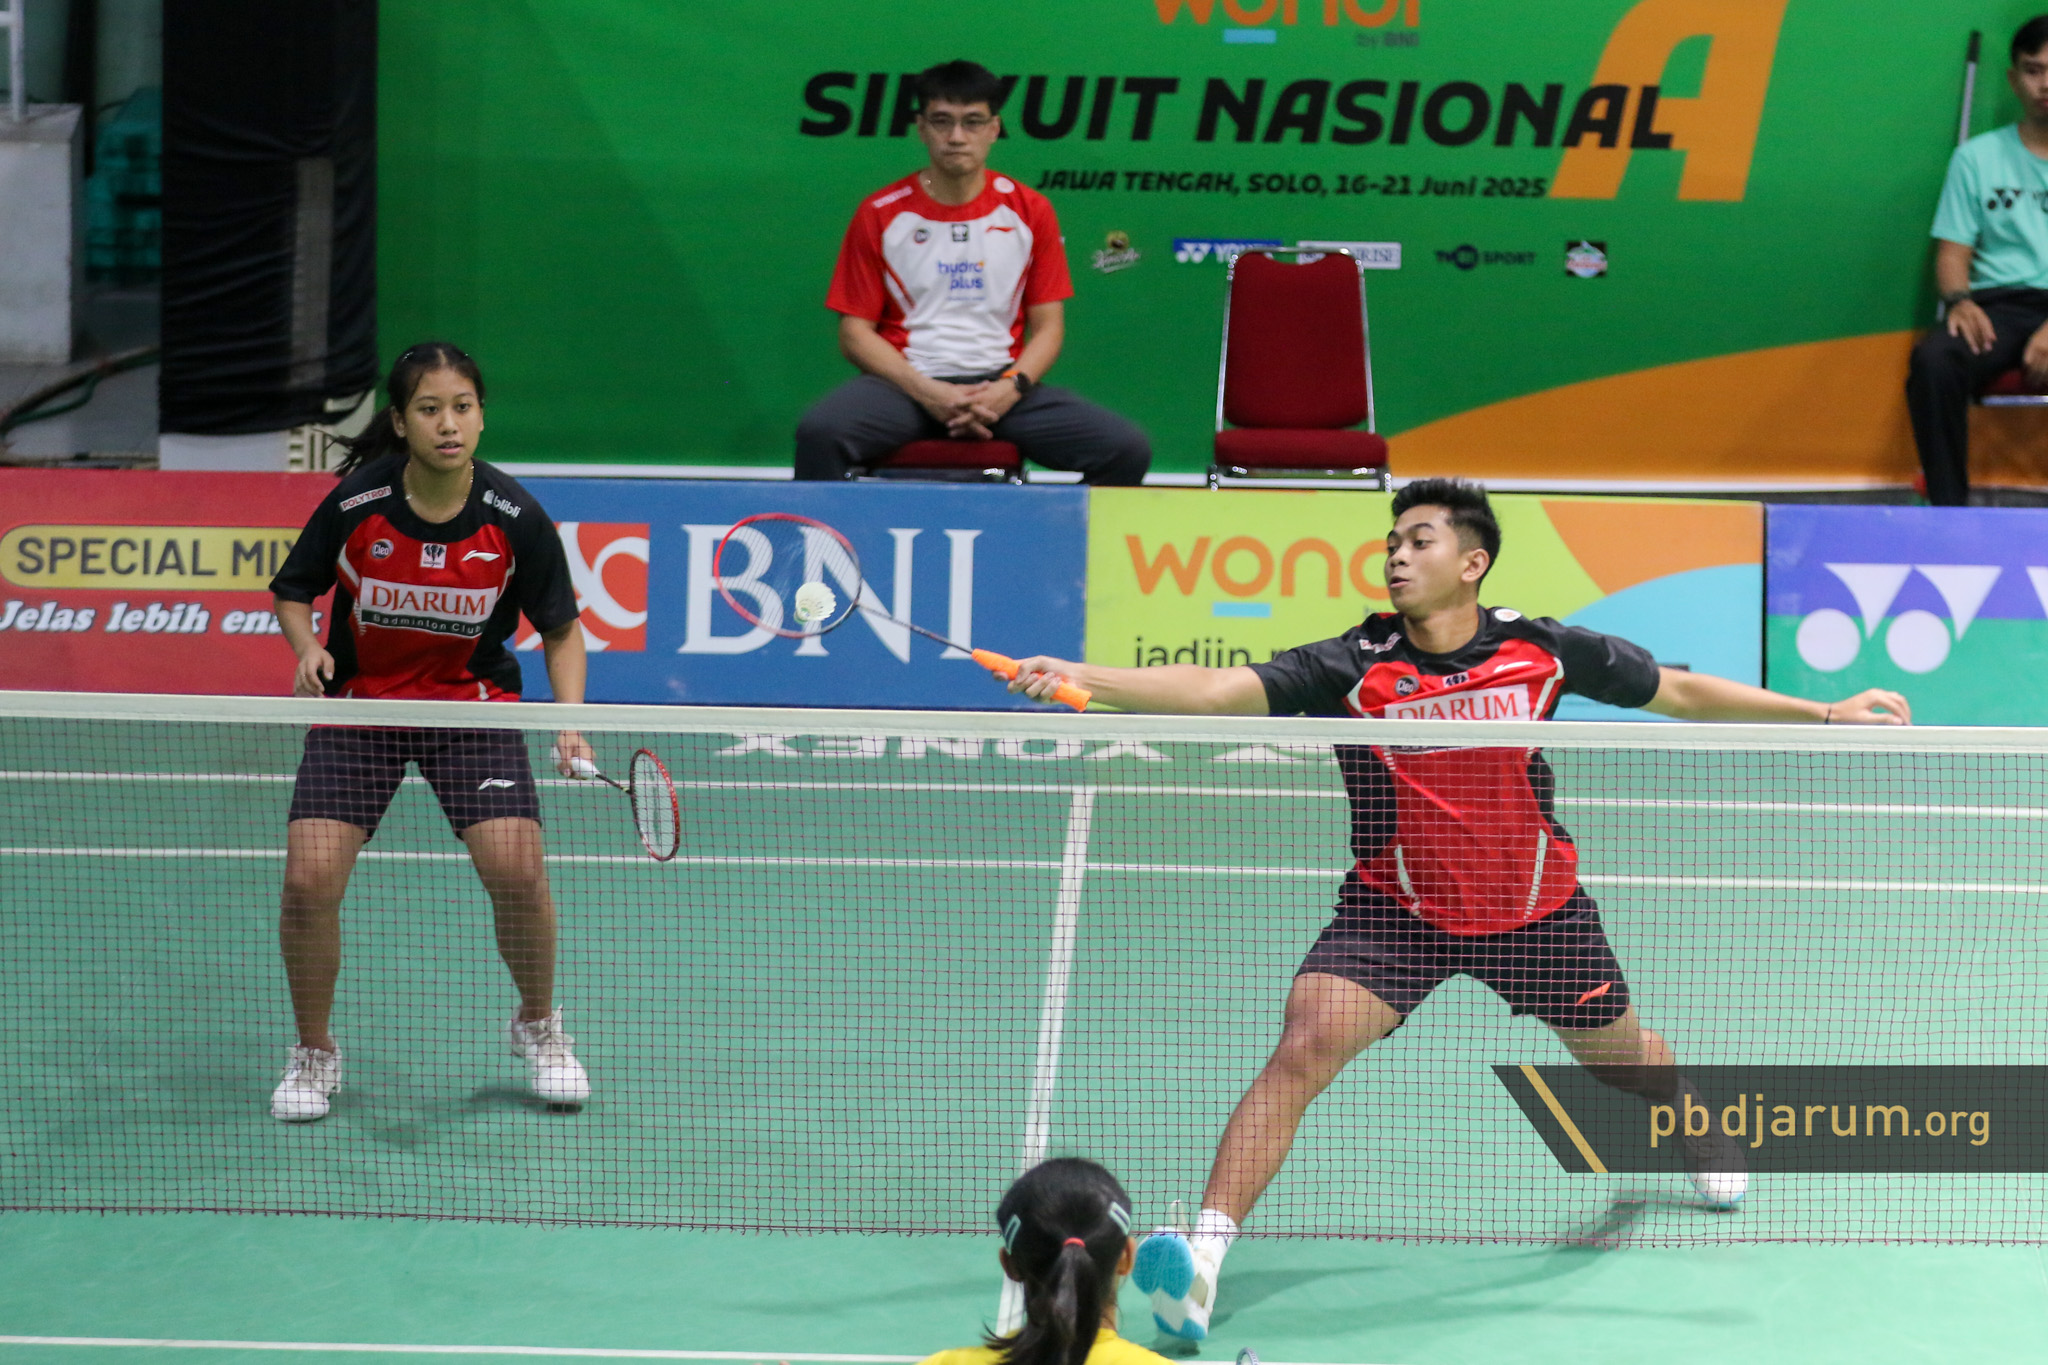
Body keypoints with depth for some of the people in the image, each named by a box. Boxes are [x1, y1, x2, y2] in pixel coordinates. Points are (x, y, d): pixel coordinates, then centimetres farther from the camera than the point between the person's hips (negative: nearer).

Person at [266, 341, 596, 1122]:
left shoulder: (515, 519, -15)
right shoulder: (355, 504, -16)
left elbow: (560, 628, -2)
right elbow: (293, 590, 1)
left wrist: (569, 723, -16)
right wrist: (308, 649, -19)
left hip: (473, 706, 0)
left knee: (516, 869, -16)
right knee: (310, 876, -16)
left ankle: (537, 1025, 15)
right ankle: (315, 1052, 11)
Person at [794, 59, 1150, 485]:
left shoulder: (1028, 211, 8)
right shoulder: (880, 214, 3)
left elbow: (1048, 327, 9)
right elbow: (856, 331, 2)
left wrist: (1010, 387, -12)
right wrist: (925, 392, -14)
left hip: (1001, 387, 1)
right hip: (906, 382, -1)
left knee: (1126, 450, -22)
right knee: (819, 435, -35)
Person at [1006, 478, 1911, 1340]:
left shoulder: (1540, 650, -12)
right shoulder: (1353, 667, -17)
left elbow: (1679, 692, 1)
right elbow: (1220, 690, -29)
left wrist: (1825, 713, 2)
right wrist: (1080, 679, -43)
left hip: (1535, 904, 2)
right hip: (1394, 908, -2)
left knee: (1621, 1056, 21)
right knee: (1302, 1050, -23)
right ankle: (1201, 1255, -26)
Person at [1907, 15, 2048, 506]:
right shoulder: (1977, 157, 14)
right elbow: (1953, 250, 10)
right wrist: (1959, 300, -14)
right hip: (2000, 304, 1)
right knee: (1933, 360, -33)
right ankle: (1947, 508, -26)